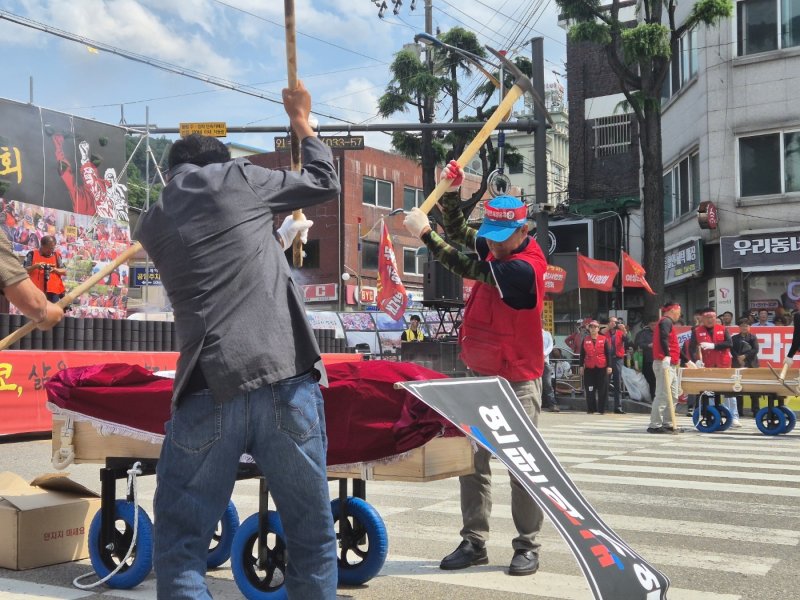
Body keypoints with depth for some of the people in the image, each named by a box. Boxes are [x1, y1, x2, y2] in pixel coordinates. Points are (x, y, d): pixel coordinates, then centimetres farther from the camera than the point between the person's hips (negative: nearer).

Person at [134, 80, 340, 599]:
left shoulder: (152, 224, 20)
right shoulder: (234, 178, 10)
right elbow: (325, 184, 22)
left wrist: (283, 236, 47)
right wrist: (302, 122, 38)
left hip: (208, 394, 2)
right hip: (284, 384, -2)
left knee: (179, 551, 10)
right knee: (313, 539, 11)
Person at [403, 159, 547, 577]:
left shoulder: (525, 268, -22)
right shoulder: (495, 249, 4)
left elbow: (463, 268, -24)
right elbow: (458, 231, 16)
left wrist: (424, 233, -20)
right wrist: (451, 191, -1)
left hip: (517, 381, -8)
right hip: (479, 375, 8)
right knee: (472, 460, 7)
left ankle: (527, 546, 9)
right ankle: (474, 542, 14)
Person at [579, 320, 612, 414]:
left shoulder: (604, 339, 3)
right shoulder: (585, 340, 8)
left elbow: (608, 353, 1)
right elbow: (582, 354, 10)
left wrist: (609, 366, -5)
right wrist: (581, 366, 5)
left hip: (602, 368, -2)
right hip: (589, 368, 2)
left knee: (602, 389, 0)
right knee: (590, 390, 2)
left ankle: (600, 409, 6)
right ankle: (591, 409, 10)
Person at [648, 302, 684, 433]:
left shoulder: (668, 323, 23)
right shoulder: (666, 321, -9)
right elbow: (663, 339, -26)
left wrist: (678, 358, 29)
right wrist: (667, 355, -36)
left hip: (670, 365, 11)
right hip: (664, 363, -11)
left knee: (673, 396, 12)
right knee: (662, 395, -11)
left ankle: (668, 423, 16)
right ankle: (655, 425, -11)